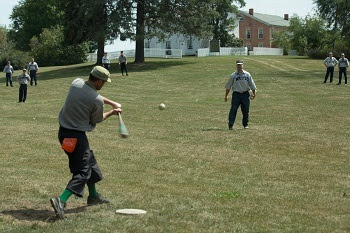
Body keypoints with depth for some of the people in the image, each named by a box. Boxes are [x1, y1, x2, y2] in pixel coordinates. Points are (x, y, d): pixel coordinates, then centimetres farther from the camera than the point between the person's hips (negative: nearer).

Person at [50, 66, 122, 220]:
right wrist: (112, 112, 16)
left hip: (63, 131, 9)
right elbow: (96, 120, 0)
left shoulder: (76, 83, -1)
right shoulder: (97, 100, -19)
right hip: (76, 136, -9)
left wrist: (112, 103, 17)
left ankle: (93, 196, 39)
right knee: (83, 171, -5)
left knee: (89, 161, 24)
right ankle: (61, 201, -22)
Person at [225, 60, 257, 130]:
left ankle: (245, 124, 22)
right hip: (236, 94, -2)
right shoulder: (233, 75, 3)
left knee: (246, 110, 7)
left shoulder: (247, 75, 8)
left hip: (245, 94, 2)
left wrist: (254, 93, 5)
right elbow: (228, 86, 6)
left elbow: (252, 85, 12)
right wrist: (226, 96, 5)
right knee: (233, 110, -9)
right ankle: (230, 125, -9)